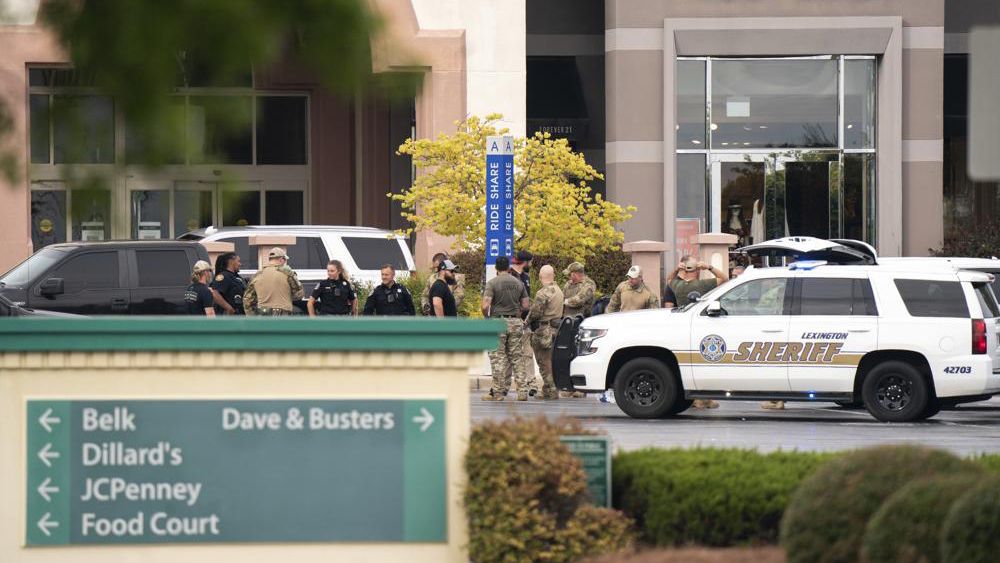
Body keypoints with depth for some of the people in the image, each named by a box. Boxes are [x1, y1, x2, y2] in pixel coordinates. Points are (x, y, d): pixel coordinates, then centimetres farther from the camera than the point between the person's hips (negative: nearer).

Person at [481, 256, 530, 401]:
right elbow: (525, 306, 8)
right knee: (517, 357, 9)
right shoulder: (519, 283, 7)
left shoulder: (492, 283, -7)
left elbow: (485, 306, -14)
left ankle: (497, 392, 0)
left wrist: (486, 318, 4)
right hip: (516, 323, 4)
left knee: (497, 358, 0)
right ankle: (522, 390, 7)